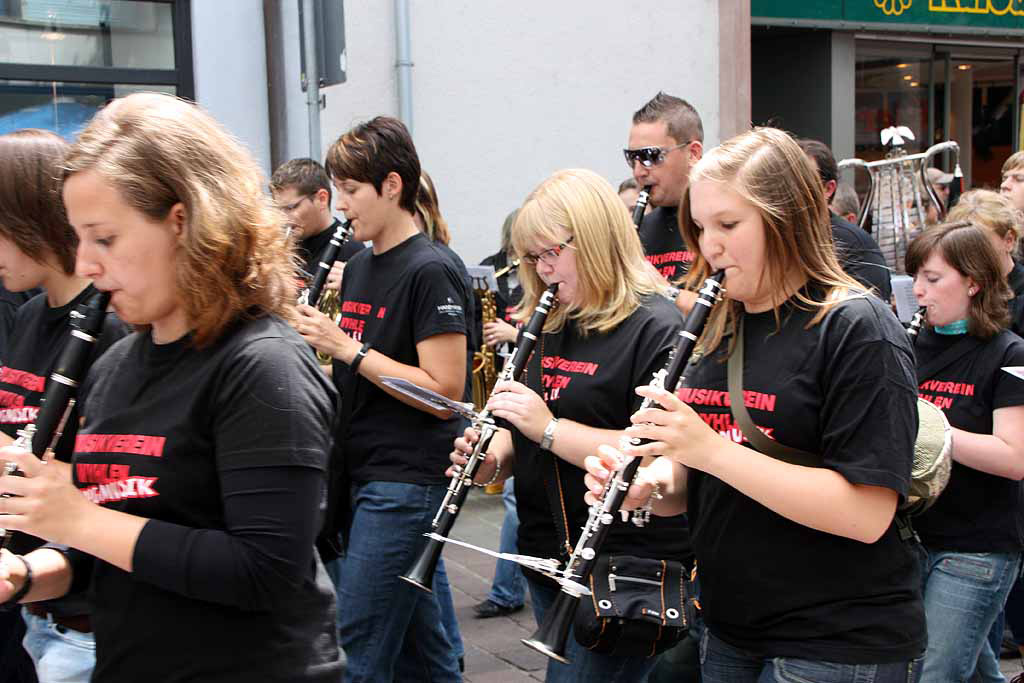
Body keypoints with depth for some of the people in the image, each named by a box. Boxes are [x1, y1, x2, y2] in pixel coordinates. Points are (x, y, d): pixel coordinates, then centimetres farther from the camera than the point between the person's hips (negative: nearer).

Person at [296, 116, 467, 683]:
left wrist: (345, 346, -20)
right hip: (362, 474, 8)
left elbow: (444, 390, -20)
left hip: (406, 481, -8)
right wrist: (316, 338, 1)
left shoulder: (428, 272, -14)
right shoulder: (358, 267, 12)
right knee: (418, 635, 17)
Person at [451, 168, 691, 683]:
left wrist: (549, 428, -24)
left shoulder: (656, 328, -15)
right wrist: (494, 456, -2)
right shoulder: (554, 324, 10)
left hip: (625, 572, -8)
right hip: (548, 555, 8)